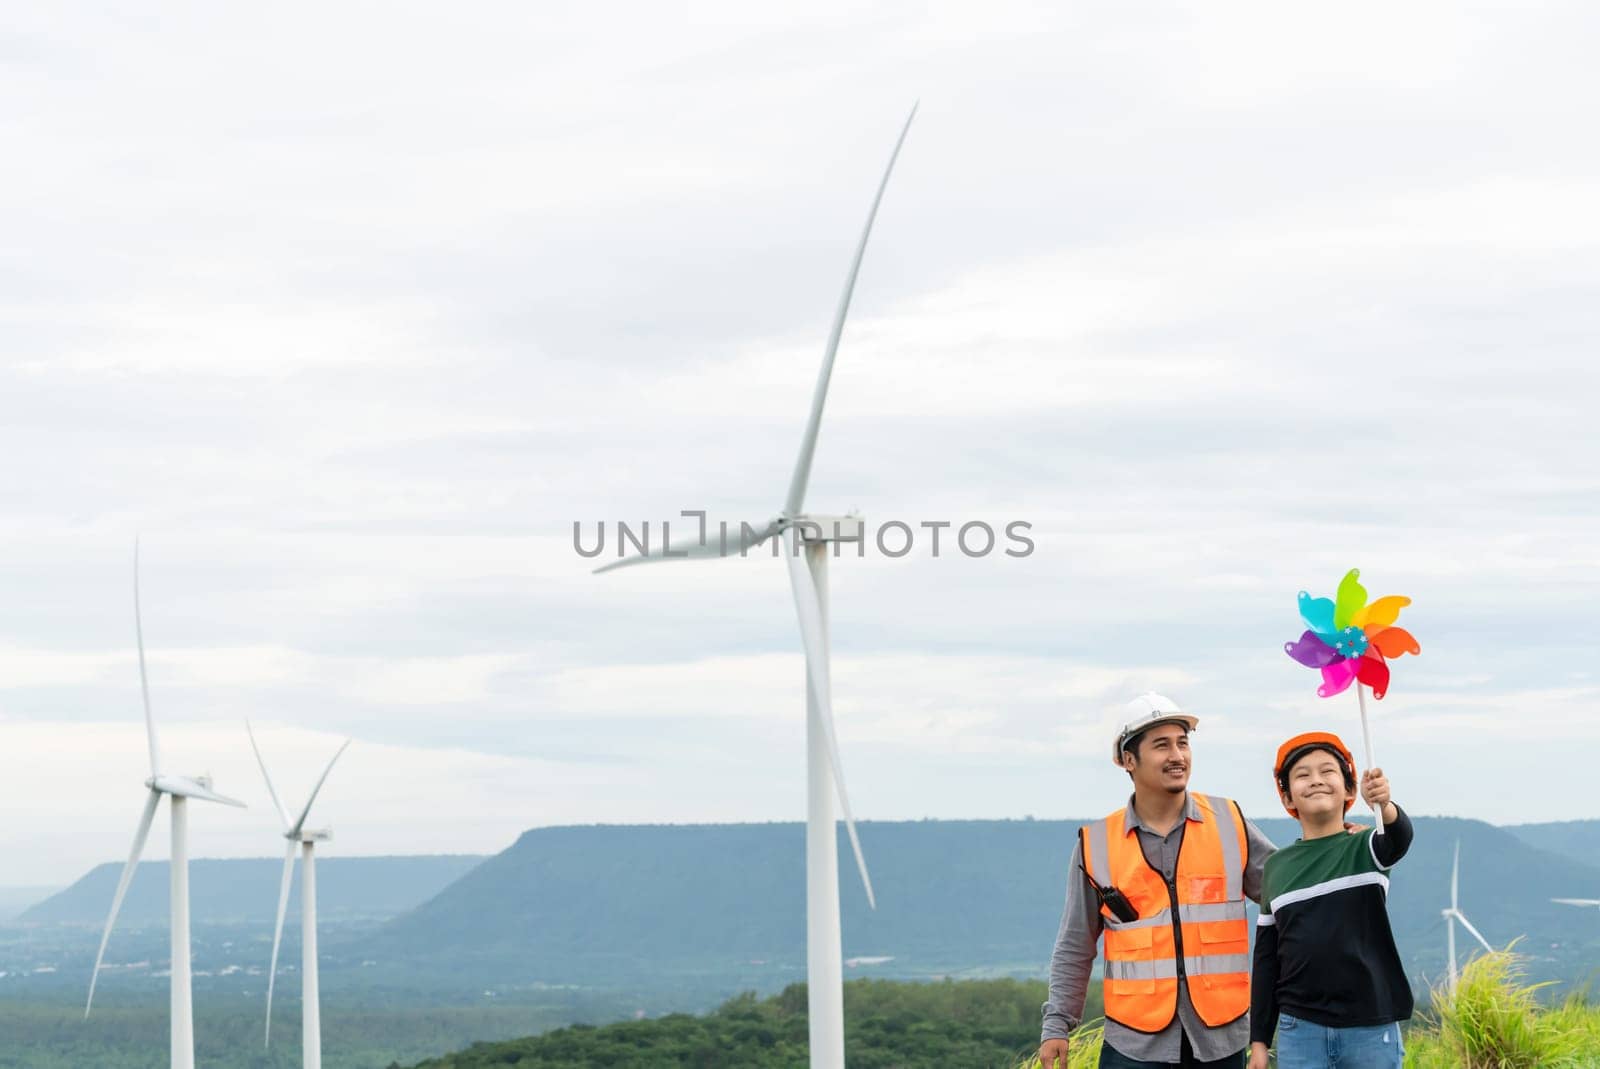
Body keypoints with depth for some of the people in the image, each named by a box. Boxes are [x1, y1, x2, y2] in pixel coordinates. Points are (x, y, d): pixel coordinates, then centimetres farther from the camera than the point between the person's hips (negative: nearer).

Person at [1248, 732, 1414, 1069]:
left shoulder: (1364, 849, 0)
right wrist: (1259, 1040, 10)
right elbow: (1266, 957, 12)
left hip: (1370, 1028, -2)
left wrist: (1385, 807, -48)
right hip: (1299, 1029, 2)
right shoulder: (1276, 867, 8)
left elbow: (1399, 839, -25)